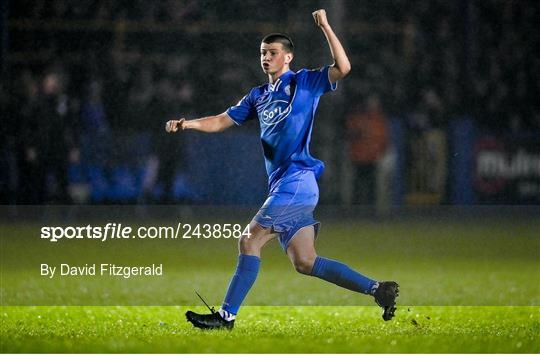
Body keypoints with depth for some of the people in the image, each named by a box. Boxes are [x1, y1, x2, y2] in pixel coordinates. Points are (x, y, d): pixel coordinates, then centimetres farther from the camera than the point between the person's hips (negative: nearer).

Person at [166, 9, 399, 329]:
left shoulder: (304, 82, 1)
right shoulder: (259, 96, 23)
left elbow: (343, 68, -14)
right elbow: (221, 121, 23)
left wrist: (325, 26, -14)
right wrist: (187, 124, 7)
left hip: (296, 180, -8)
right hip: (283, 186, 8)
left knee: (250, 242, -11)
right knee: (305, 262, 5)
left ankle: (227, 316, -9)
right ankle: (379, 290, 9)